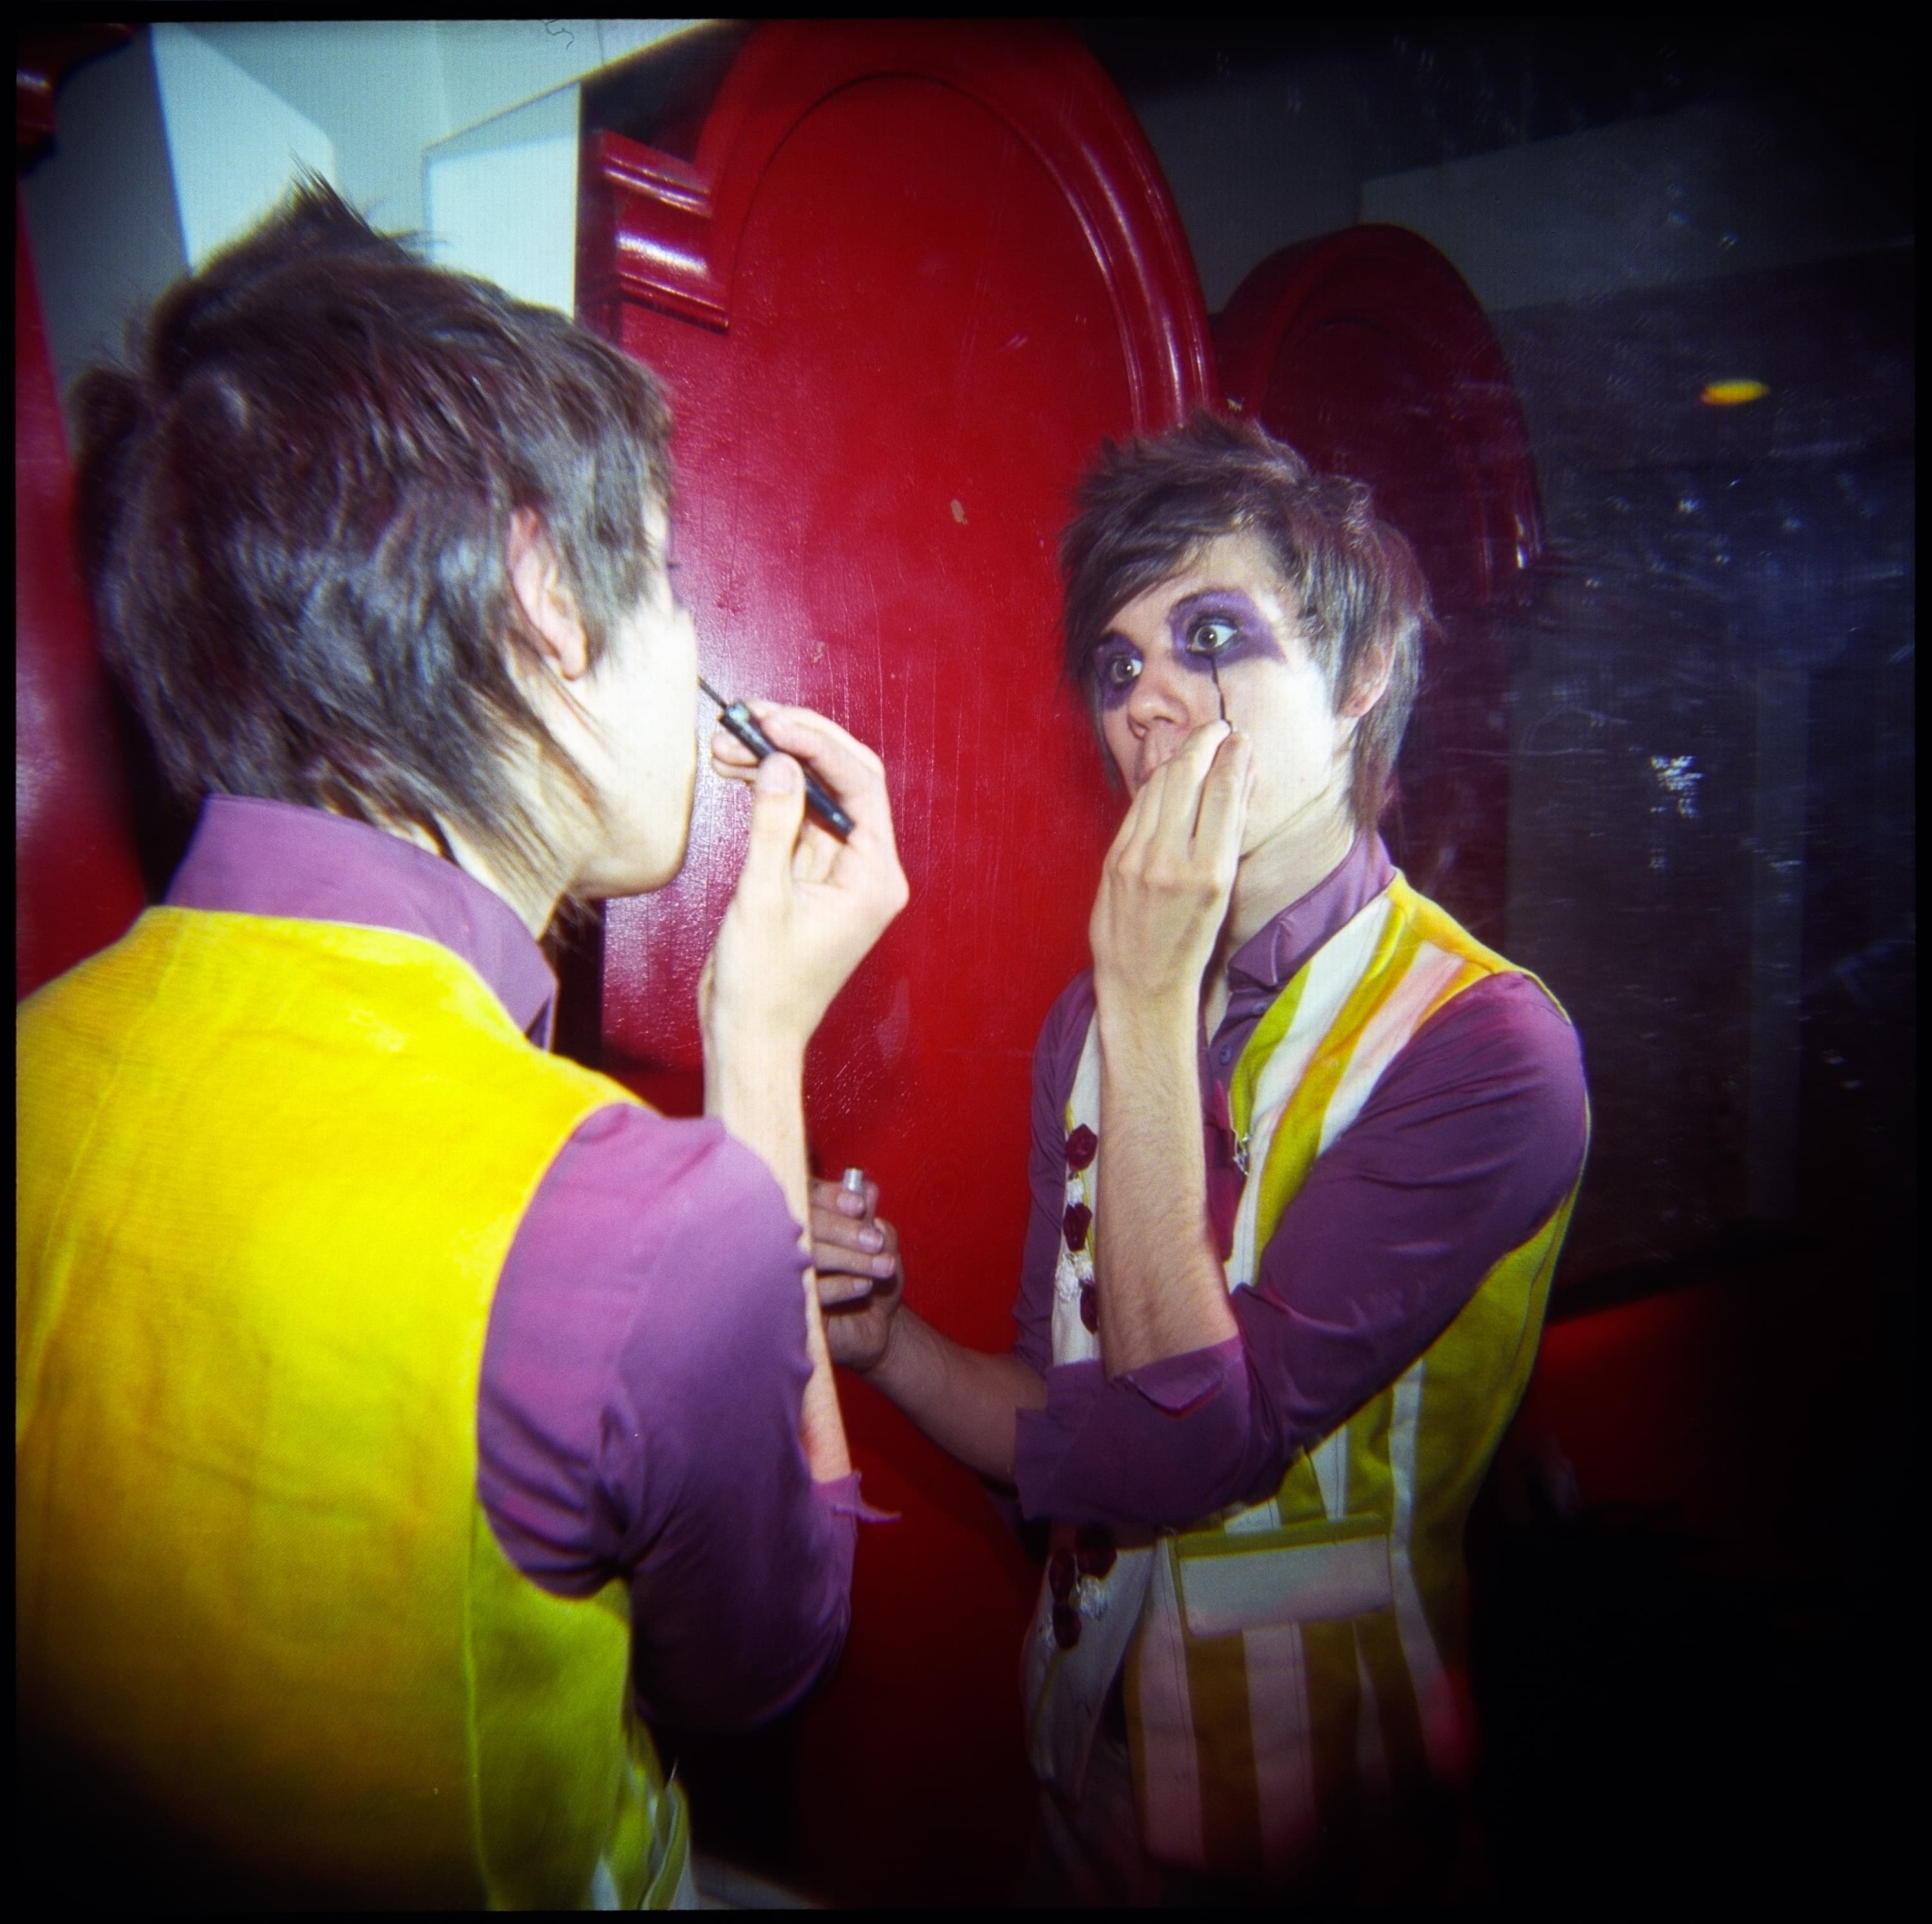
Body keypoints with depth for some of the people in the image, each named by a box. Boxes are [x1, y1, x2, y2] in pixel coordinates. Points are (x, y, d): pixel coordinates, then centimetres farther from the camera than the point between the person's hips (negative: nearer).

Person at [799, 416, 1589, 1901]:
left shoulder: (1485, 1043, -21)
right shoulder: (1104, 1015, -4)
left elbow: (1189, 1452, -27)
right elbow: (1078, 1439, 1)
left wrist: (1156, 1005, -28)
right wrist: (886, 1338, -17)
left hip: (1317, 1809, -4)